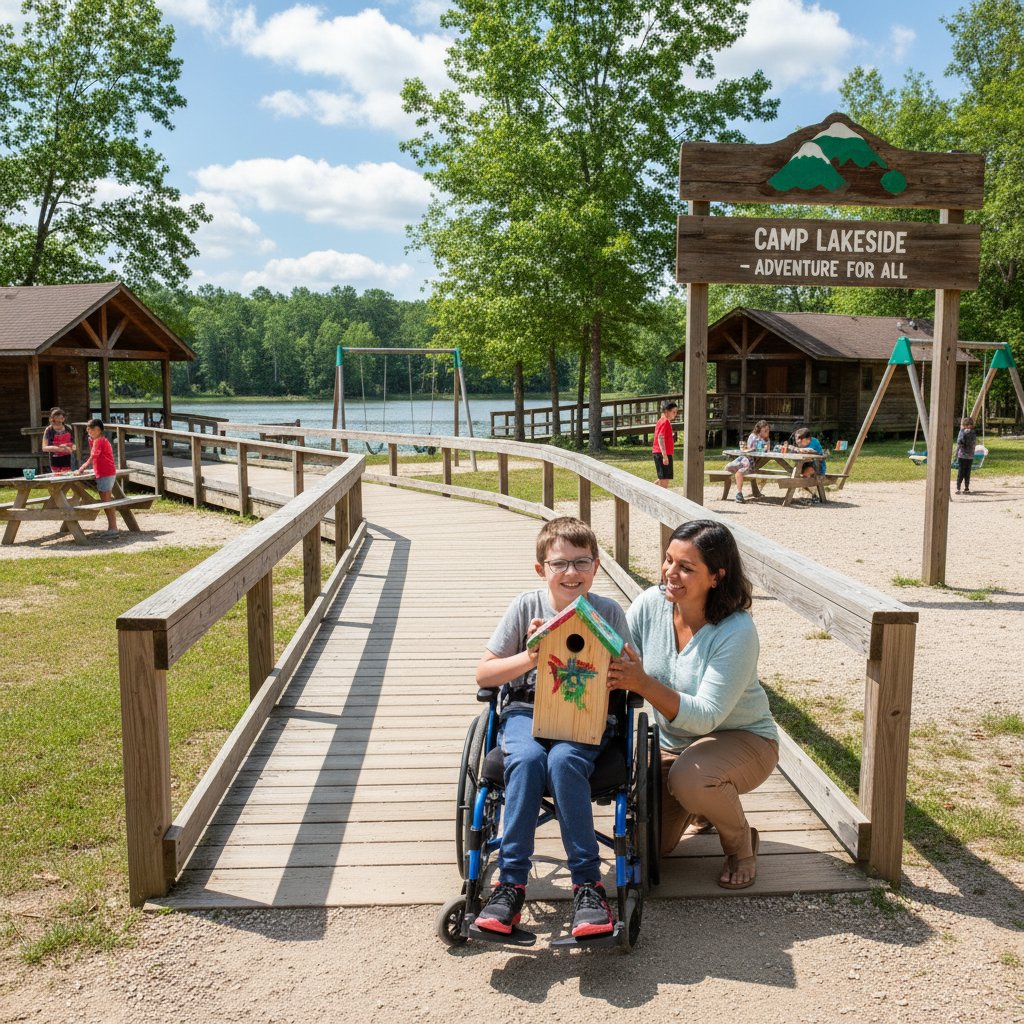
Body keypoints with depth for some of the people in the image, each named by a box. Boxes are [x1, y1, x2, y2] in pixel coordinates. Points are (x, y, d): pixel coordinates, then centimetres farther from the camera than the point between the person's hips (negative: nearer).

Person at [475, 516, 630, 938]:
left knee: (563, 761, -34)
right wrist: (529, 658, -14)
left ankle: (587, 882, -24)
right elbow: (483, 674, 2)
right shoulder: (526, 607, 2)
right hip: (525, 710, 1)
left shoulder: (609, 612, 3)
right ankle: (511, 881, -25)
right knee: (527, 759, -33)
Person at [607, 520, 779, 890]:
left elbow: (705, 717, -32)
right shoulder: (650, 604, -13)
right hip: (672, 743, 5)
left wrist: (643, 683, -45)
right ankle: (698, 805, 28)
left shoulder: (737, 632, -27)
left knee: (691, 778, -37)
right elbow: (612, 663, -10)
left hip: (742, 738, -5)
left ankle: (741, 841, -3)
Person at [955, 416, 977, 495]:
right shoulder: (973, 433, 7)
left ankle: (958, 488, -5)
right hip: (970, 456, 4)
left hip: (962, 455, -4)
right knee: (967, 473, 9)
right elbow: (975, 444, 9)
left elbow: (959, 443, -15)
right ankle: (966, 488, 12)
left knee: (960, 472, -1)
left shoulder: (962, 432, -8)